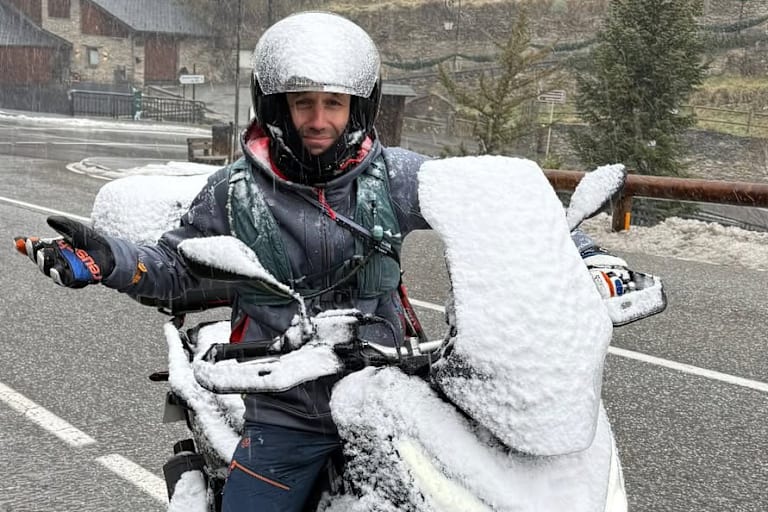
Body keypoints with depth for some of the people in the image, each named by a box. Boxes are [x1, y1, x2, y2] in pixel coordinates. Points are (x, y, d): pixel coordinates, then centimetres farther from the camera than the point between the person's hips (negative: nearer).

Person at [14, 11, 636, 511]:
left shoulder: (396, 176, -3)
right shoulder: (235, 190, -4)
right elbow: (176, 265, 7)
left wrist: (569, 244, -4)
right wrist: (109, 259, -10)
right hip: (285, 416, -1)